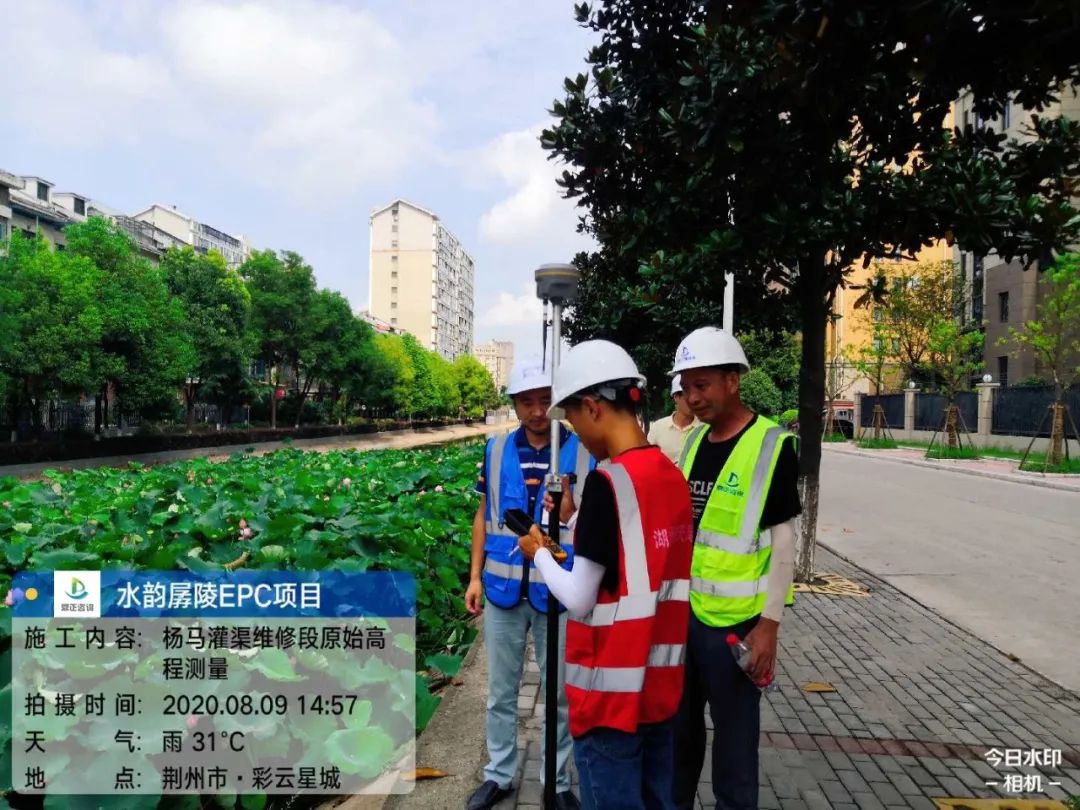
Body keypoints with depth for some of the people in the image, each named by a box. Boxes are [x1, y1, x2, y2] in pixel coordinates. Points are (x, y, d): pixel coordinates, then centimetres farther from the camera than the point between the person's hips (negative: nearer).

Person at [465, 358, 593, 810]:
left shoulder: (585, 453, -7)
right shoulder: (496, 450, 1)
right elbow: (484, 516, 8)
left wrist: (573, 514, -23)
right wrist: (475, 576, 4)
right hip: (504, 587, 2)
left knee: (560, 693, 12)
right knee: (501, 690, 16)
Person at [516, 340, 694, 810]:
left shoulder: (608, 480, -20)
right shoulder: (673, 476, 3)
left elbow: (580, 602, -17)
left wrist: (538, 552, 0)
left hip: (612, 688, -7)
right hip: (660, 682, 8)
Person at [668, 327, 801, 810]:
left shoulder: (771, 446, -12)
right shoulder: (693, 440, 7)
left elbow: (782, 542, -11)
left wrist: (769, 624, -13)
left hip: (734, 620, -6)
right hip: (681, 611, 6)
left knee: (733, 743, 9)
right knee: (678, 731, 20)